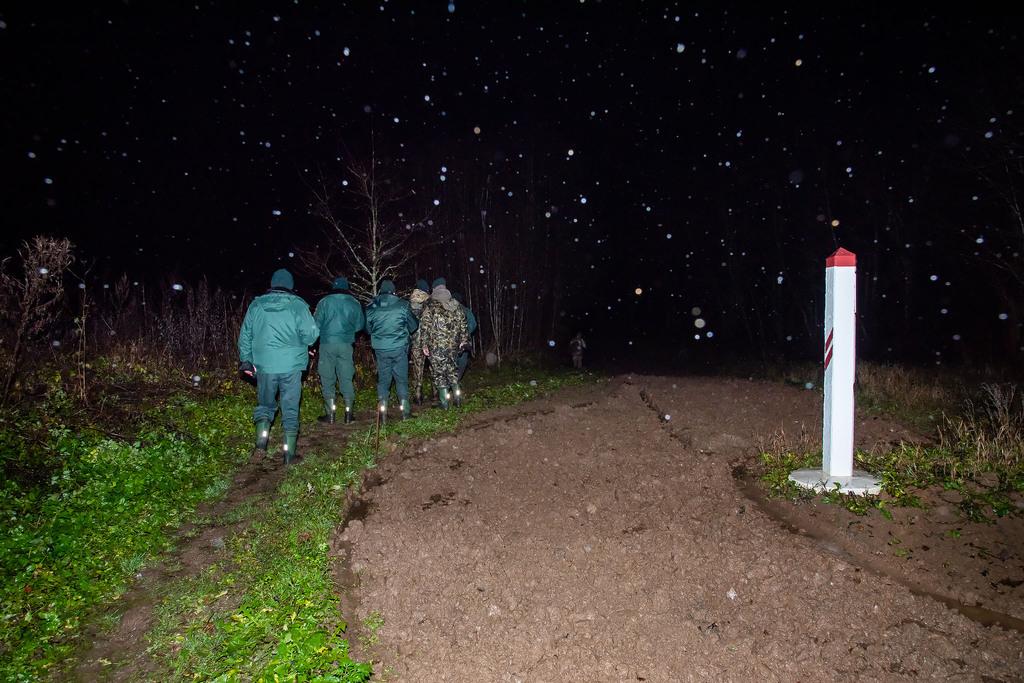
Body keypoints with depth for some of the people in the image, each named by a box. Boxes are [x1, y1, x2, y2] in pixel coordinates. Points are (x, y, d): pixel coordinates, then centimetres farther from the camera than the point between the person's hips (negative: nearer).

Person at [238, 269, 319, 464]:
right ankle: (289, 451, 9)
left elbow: (245, 335, 9)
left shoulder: (257, 304, 6)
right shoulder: (298, 305, -4)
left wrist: (245, 360, 18)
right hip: (291, 365, -2)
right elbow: (311, 333, -10)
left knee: (265, 404, 20)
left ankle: (262, 437, 3)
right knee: (290, 408, 6)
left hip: (264, 365, 2)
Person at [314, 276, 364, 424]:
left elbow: (316, 324, -3)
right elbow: (360, 325, 8)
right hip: (346, 345, 2)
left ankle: (330, 414, 7)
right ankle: (349, 413, 10)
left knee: (327, 378, 6)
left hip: (327, 343, -2)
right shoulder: (354, 303, 3)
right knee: (346, 378, 9)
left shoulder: (324, 302, -3)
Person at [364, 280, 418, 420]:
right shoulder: (402, 305, -6)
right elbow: (413, 326, 3)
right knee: (401, 378, 8)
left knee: (383, 379, 11)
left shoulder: (371, 307, 2)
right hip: (399, 348, -2)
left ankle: (383, 410, 9)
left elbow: (368, 328, 13)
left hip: (380, 349, 2)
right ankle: (405, 410, 9)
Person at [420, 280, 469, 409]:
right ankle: (457, 393, 15)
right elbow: (463, 326, 10)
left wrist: (425, 344, -4)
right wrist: (463, 341, 18)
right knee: (451, 369, 22)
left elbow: (425, 327, -8)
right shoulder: (457, 306, 7)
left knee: (439, 371, 5)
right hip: (453, 345, 4)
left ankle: (444, 403, 8)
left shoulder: (431, 307, -6)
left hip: (436, 346, -4)